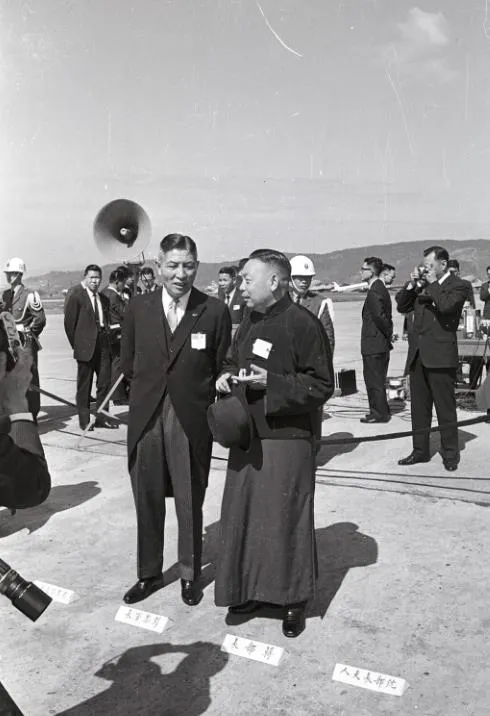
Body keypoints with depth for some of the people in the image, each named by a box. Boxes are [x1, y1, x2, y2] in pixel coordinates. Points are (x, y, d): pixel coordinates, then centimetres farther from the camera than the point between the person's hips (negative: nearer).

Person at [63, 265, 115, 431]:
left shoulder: (103, 298, 13)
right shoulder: (75, 293, -5)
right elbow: (69, 322, -6)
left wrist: (106, 339, 8)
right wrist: (76, 344, -4)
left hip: (103, 346, 5)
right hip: (85, 347, -5)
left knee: (105, 382, 5)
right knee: (84, 385, 5)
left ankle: (102, 417, 16)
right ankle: (84, 420, 15)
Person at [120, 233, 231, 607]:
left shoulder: (215, 311, -6)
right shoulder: (138, 308, 2)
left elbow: (222, 369, 1)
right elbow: (128, 363, 12)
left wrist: (194, 393, -3)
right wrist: (151, 385, 8)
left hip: (192, 421, -2)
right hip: (146, 418, 2)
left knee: (190, 504, 11)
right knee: (147, 502, 14)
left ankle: (190, 575, 32)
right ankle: (149, 574, 33)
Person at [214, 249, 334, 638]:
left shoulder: (304, 324, -14)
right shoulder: (250, 320, 9)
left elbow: (322, 386, -14)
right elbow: (234, 362, 23)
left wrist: (271, 382, -23)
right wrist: (228, 375, 0)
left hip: (286, 440, -7)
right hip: (247, 435, 7)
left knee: (286, 519, 4)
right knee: (243, 515, 14)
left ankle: (294, 601, 24)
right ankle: (250, 589, 33)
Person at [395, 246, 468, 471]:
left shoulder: (457, 286, -4)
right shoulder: (423, 284, 13)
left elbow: (446, 305, -23)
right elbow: (401, 306, 12)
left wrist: (432, 283, -13)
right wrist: (412, 284, 0)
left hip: (440, 356, -6)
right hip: (418, 354, 6)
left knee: (445, 407, 2)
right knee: (419, 407, 12)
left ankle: (450, 454, 15)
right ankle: (420, 450, 23)